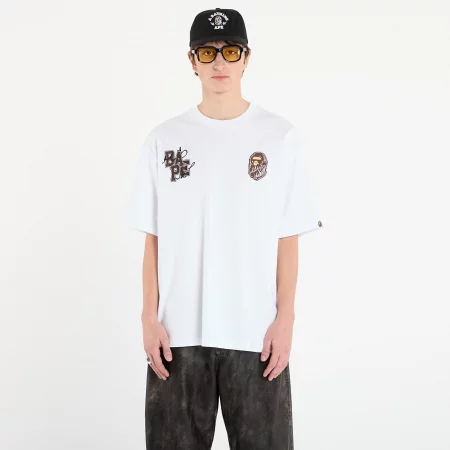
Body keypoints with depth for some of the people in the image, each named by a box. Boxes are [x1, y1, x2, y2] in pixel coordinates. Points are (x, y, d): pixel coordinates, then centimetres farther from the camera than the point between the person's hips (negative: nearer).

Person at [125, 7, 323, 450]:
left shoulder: (281, 136, 1)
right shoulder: (164, 138, 4)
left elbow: (288, 239, 1)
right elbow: (153, 239, 5)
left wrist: (285, 318, -4)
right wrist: (149, 318, 0)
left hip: (256, 332, -1)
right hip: (178, 331, 1)